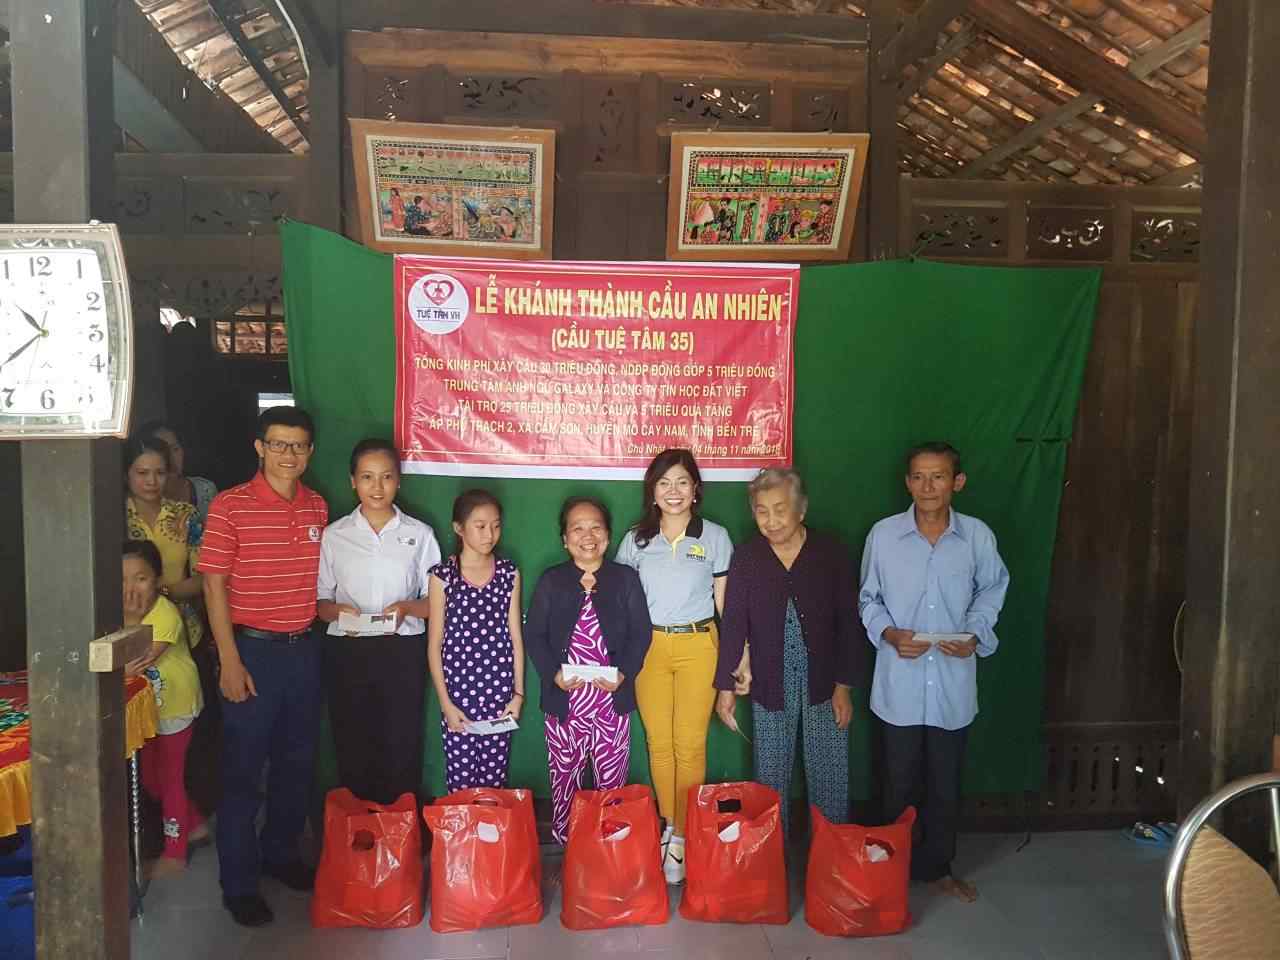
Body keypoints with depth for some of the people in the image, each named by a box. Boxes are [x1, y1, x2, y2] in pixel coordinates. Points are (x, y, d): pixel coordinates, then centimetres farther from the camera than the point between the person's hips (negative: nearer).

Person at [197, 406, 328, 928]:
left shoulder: (318, 507, 5)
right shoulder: (230, 506, -10)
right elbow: (214, 585, -10)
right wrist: (230, 661, -14)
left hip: (303, 649, 5)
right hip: (252, 649, -5)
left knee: (297, 762, 16)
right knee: (243, 769, 6)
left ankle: (281, 854, 36)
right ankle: (238, 881, 20)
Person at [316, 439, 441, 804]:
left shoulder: (420, 534, 3)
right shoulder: (334, 535, 4)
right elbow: (320, 600, 7)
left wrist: (407, 607, -15)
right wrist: (339, 612, -15)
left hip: (403, 653, -1)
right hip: (347, 653, 1)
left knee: (402, 751, 3)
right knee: (352, 751, 7)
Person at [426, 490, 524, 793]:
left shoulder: (509, 573, 2)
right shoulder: (442, 575, -5)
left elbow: (515, 637, 5)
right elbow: (435, 645, -2)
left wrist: (518, 693, 2)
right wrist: (445, 702, -6)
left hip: (499, 691, 1)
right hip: (458, 690, -1)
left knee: (495, 777, 7)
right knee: (460, 778, 6)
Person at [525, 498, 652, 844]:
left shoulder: (626, 579, 2)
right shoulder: (550, 582, 3)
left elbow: (641, 633, 0)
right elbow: (534, 635, 2)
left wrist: (624, 674, -14)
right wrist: (553, 673, -13)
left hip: (613, 698, 0)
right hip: (564, 699, 0)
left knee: (612, 781, 10)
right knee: (564, 778, 12)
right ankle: (563, 842, 28)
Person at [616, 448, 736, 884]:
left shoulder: (715, 536, 2)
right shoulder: (636, 540, 6)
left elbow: (726, 601, 4)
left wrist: (740, 654, 0)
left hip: (698, 645, -2)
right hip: (649, 646, 2)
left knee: (690, 745, -2)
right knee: (658, 742, 6)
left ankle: (685, 835, 10)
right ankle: (668, 828, 22)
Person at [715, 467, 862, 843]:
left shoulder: (832, 554, -3)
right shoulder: (746, 558, -1)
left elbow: (849, 623, -1)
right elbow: (733, 624, 1)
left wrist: (844, 686, -4)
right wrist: (725, 686, 0)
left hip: (824, 685, 0)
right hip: (770, 687, 1)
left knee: (830, 782, 4)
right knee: (771, 778, 9)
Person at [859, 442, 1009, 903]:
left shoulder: (978, 536, -6)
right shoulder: (883, 534, -8)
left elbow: (992, 591, 9)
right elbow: (868, 599, 3)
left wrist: (976, 635, -8)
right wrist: (888, 634, -15)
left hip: (953, 681, 1)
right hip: (900, 680, -1)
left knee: (945, 782, 14)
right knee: (899, 781, 12)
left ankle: (936, 865, 34)